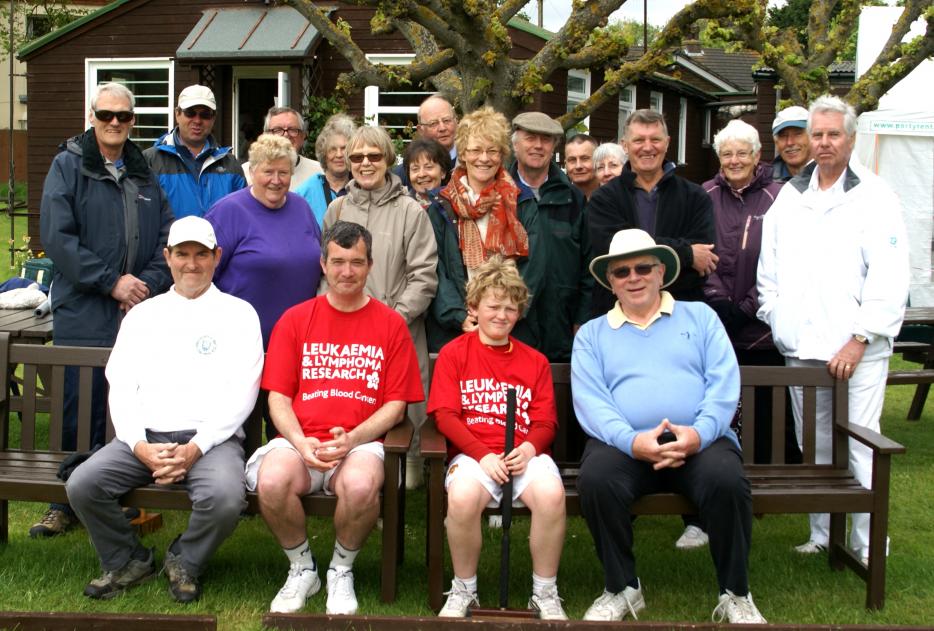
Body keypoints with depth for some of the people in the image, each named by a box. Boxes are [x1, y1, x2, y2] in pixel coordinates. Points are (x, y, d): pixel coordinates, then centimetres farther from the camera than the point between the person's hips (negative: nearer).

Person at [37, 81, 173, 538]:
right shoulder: (68, 166, 2)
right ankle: (69, 503, 13)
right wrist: (111, 282, -13)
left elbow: (167, 234, 11)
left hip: (141, 313, 3)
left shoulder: (145, 172, 15)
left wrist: (150, 282, -6)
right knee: (80, 411, 0)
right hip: (82, 315, -3)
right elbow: (57, 237, -8)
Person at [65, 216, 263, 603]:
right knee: (82, 484, -21)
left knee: (225, 496, -33)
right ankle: (128, 561, 5)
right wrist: (139, 445, -8)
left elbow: (241, 393, -2)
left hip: (212, 439, -3)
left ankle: (185, 562, 0)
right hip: (145, 437, 3)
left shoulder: (238, 314, 7)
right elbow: (121, 387, 10)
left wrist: (196, 448, -14)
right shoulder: (143, 315, 19)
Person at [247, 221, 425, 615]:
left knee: (361, 485, -36)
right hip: (300, 441, 1)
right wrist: (301, 442, -12)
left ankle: (341, 571, -3)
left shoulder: (390, 324, 8)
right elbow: (278, 397, 7)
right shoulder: (295, 320, 11)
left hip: (361, 444, -1)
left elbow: (396, 404, 4)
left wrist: (351, 439, -12)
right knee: (271, 481, -32)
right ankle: (302, 569, -1)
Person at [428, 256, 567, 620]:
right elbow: (445, 415, -1)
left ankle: (544, 593, -11)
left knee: (551, 494, -32)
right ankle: (464, 590, -10)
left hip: (525, 454, 2)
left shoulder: (534, 361, 17)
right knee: (463, 497, -36)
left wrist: (529, 448, -14)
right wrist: (483, 455, -15)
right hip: (472, 453, -2)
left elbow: (546, 421, 10)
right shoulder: (454, 354, 10)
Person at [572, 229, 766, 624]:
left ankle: (735, 595, -10)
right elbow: (589, 399, 1)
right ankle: (621, 590, -9)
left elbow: (724, 381, 4)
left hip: (701, 442, 0)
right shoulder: (591, 334, 17)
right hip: (625, 444, 0)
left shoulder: (699, 317, 18)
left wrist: (700, 432, -16)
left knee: (726, 480, -32)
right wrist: (632, 440, -18)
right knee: (595, 479, -32)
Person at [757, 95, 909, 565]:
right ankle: (822, 535, 22)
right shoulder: (790, 196, 14)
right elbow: (768, 266, 19)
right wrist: (776, 317, 7)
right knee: (813, 447, 11)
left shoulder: (875, 197, -2)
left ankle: (869, 546, 3)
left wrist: (859, 339, -13)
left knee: (861, 447, -6)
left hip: (856, 350, -5)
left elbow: (888, 280, -8)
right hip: (800, 348, 5)